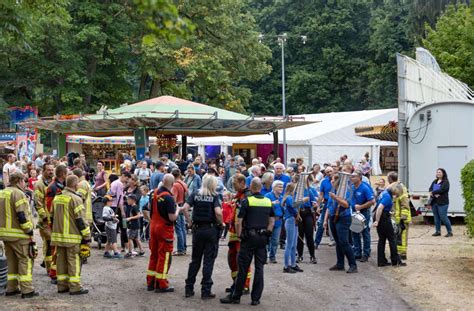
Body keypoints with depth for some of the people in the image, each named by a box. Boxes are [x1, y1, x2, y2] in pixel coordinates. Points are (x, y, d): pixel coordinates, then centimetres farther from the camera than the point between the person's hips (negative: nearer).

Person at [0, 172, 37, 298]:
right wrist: (29, 231, -13)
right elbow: (22, 215, -19)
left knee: (11, 260, 16)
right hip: (18, 235, -8)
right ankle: (27, 290, -4)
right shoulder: (18, 194, -13)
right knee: (25, 260, -2)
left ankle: (11, 288, 18)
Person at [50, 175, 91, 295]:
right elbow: (80, 220, -15)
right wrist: (87, 236, -9)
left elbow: (52, 216, 19)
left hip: (58, 235, 7)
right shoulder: (75, 199, -13)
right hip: (72, 237, -7)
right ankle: (75, 287, -2)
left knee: (61, 260, 12)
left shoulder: (57, 198, 12)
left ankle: (62, 285, 16)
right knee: (74, 261, -3)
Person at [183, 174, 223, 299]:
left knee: (195, 259, 14)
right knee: (208, 260, 3)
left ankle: (189, 289, 15)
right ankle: (206, 291, 3)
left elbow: (185, 208, -8)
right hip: (211, 230, -3)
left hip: (197, 229, 3)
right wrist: (220, 223, -4)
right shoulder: (214, 197, -6)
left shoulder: (195, 195, 3)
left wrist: (189, 222, 0)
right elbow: (218, 212, -20)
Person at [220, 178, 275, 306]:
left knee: (243, 267, 1)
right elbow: (272, 222, 10)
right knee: (259, 267, 6)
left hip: (249, 237, -4)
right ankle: (256, 298, 7)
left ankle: (236, 296, 6)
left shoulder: (247, 201, -8)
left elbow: (239, 222, -9)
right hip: (263, 238, 4)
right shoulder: (268, 202, 6)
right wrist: (267, 234, 15)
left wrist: (239, 236, 1)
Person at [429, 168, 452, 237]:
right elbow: (430, 189, 6)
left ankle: (450, 231, 2)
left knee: (443, 217, -8)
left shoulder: (445, 182, -5)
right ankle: (438, 231, 16)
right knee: (436, 217, 9)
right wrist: (435, 194, -14)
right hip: (434, 202, 7)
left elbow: (441, 190, -17)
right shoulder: (434, 181, 16)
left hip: (442, 202, -7)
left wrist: (433, 192, -8)